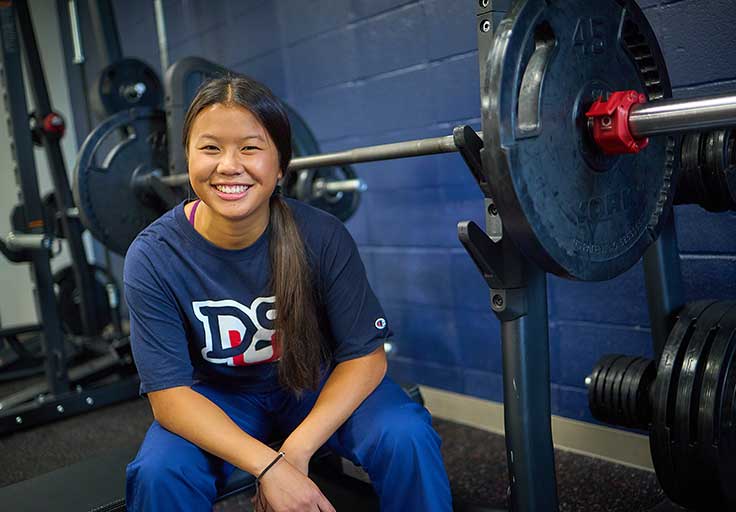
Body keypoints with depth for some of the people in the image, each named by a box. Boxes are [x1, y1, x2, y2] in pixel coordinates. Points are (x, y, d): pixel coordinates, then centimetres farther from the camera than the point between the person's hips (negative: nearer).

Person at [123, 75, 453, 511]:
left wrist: (296, 450, -29)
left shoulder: (322, 236, -22)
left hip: (318, 382, 0)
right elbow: (169, 392, -20)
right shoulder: (153, 258, -21)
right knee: (159, 472, -28)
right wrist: (268, 467, -33)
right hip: (217, 399, 1)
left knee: (406, 438, -25)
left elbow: (364, 354, -15)